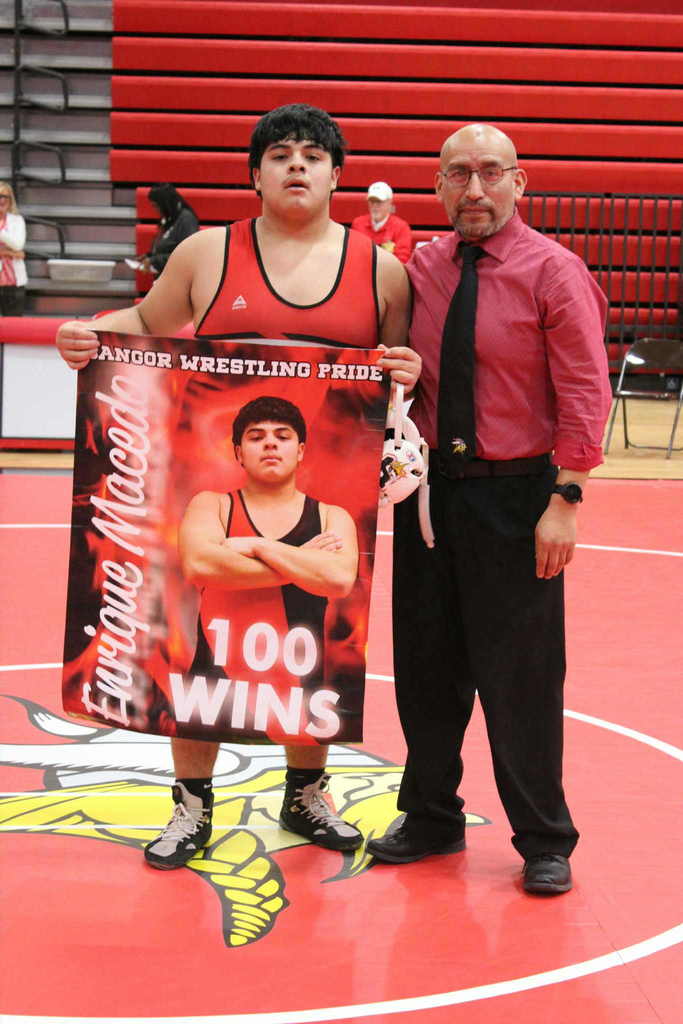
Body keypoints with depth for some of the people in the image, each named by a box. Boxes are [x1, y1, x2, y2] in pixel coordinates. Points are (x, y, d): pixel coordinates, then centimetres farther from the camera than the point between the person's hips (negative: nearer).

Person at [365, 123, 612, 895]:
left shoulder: (552, 273, -8)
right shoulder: (417, 271, 5)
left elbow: (585, 397, -10)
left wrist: (564, 500, -15)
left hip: (516, 493, -5)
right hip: (430, 484, 5)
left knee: (520, 676, 1)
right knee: (425, 663, 13)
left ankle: (544, 842, 17)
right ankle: (431, 817, 31)